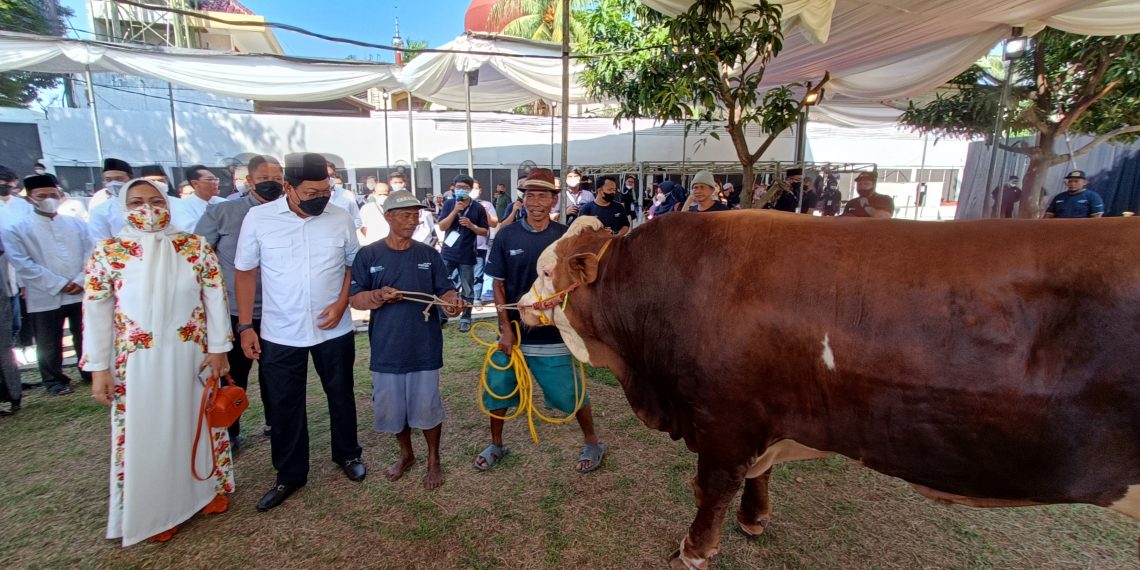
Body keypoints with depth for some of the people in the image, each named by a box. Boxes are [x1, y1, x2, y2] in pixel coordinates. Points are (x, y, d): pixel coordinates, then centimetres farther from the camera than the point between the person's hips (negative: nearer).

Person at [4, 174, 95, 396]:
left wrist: (81, 280, -10)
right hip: (45, 297, -1)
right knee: (49, 344, 8)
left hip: (81, 293, 2)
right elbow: (22, 263, -7)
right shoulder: (16, 229, 1)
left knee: (85, 337, 11)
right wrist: (58, 284, -14)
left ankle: (90, 373, 26)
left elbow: (91, 254, 3)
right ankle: (55, 381, 22)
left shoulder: (77, 224, 9)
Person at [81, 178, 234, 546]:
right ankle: (155, 510, 31)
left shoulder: (196, 247, -3)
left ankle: (207, 488, 35)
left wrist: (218, 348, -5)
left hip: (191, 356, 1)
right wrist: (99, 368, -4)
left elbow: (215, 298, -2)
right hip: (138, 360, 0)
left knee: (196, 421, 15)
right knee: (145, 432, 12)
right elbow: (95, 311, -2)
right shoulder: (108, 252, -4)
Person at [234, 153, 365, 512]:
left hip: (334, 330, 1)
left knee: (341, 396, 16)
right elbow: (245, 273, 0)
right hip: (279, 333, 0)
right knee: (285, 406, 12)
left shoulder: (341, 219, -6)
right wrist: (245, 326, -2)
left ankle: (347, 455, 38)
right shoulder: (258, 218, -8)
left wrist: (342, 303, -11)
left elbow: (354, 264, 4)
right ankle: (290, 475, 31)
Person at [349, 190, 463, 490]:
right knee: (392, 407, 15)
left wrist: (452, 302, -23)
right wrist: (378, 296, -23)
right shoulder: (368, 255, -1)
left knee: (427, 406, 7)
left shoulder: (429, 254, 2)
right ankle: (406, 455, 41)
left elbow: (445, 290, 0)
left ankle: (433, 460, 30)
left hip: (424, 347, 0)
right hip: (387, 349, 1)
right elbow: (354, 298, -2)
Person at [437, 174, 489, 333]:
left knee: (467, 289, 6)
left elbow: (485, 231, 3)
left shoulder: (478, 208, 0)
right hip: (448, 253, 1)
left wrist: (471, 225, -15)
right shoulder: (449, 204, 2)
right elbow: (442, 227, -6)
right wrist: (455, 211, -16)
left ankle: (466, 318, 18)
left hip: (467, 255, -1)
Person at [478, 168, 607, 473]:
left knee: (571, 394, 7)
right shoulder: (507, 236, -2)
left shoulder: (565, 237, -4)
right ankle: (496, 445, 38)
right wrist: (506, 328, -7)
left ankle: (592, 443, 33)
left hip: (553, 335, -2)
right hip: (513, 332, 2)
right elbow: (498, 286, 0)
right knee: (497, 390, 12)